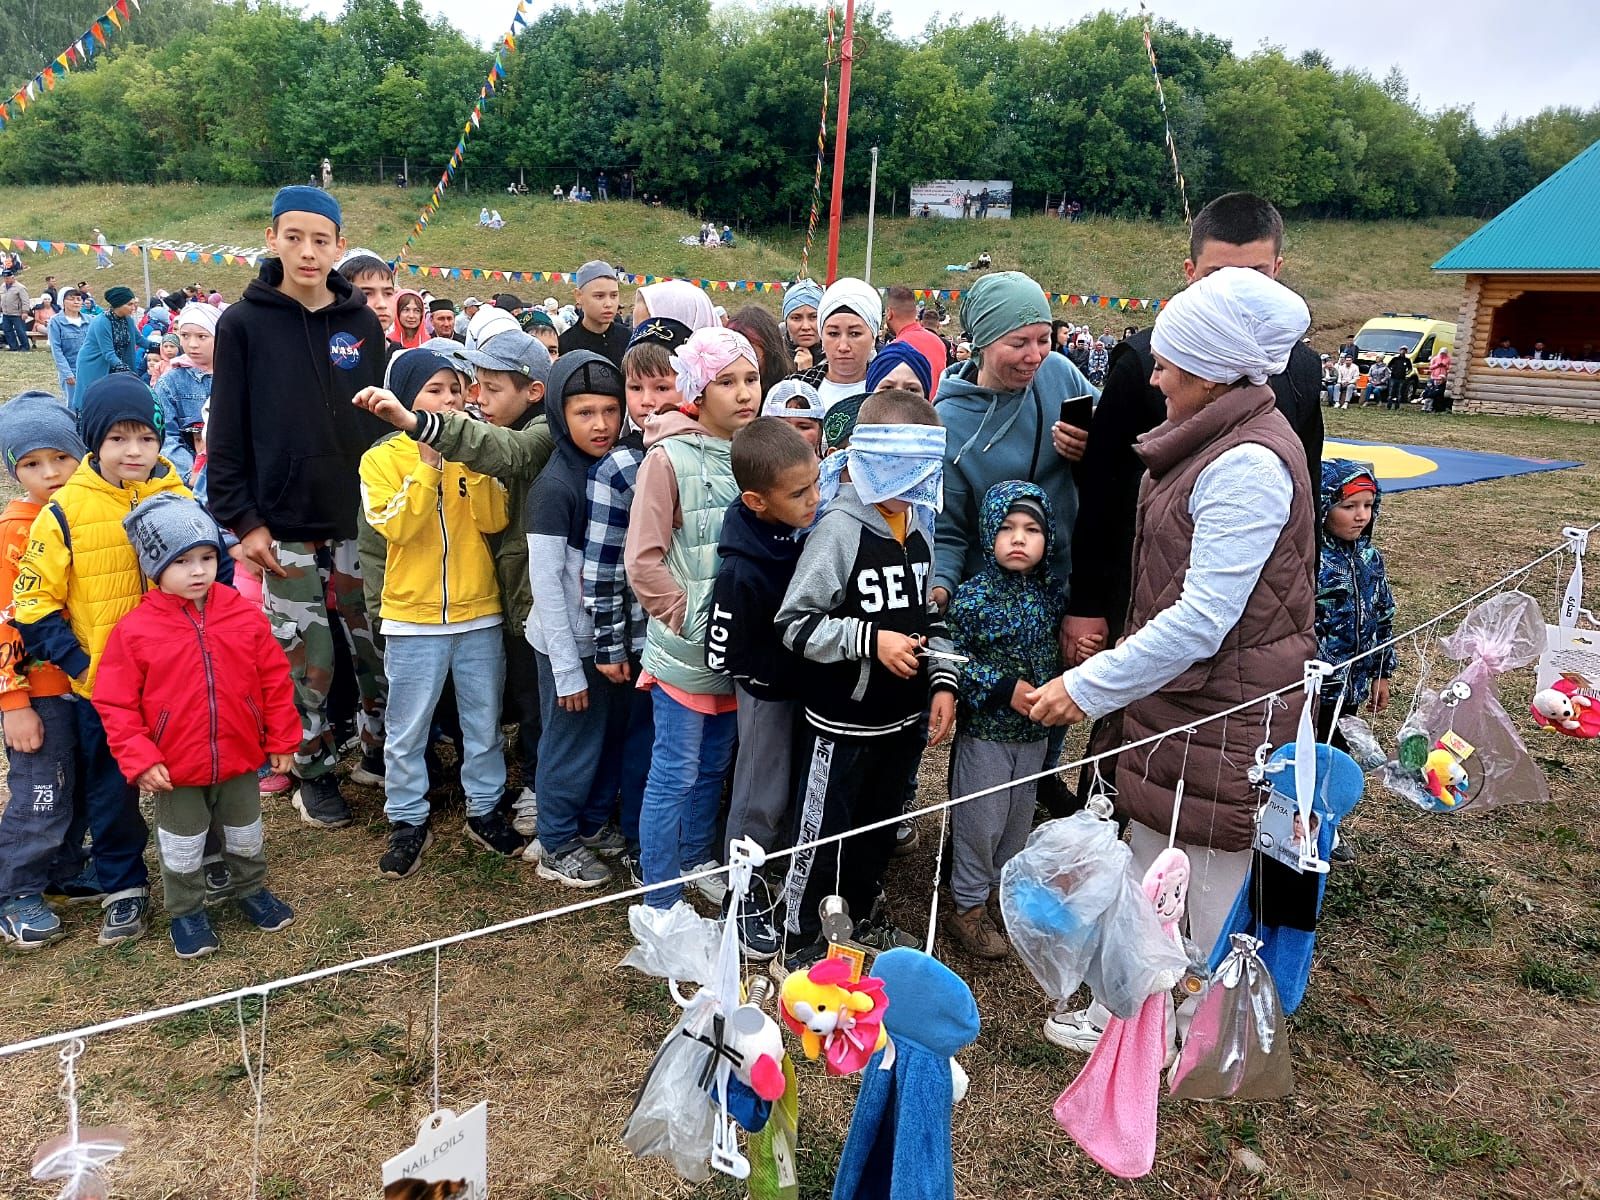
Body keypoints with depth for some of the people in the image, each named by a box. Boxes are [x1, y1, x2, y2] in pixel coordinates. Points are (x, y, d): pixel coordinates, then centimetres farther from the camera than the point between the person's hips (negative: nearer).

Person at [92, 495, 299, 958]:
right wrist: (140, 759, -15)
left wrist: (282, 739, 1)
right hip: (175, 769, -2)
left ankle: (251, 890, 45)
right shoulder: (134, 630, -13)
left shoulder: (245, 615, -8)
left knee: (246, 837, 22)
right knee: (182, 848, 16)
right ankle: (186, 911, 38)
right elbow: (115, 704, -9)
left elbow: (275, 679, -1)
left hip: (240, 760, 2)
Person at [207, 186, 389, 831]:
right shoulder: (244, 323, -2)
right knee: (307, 660, 4)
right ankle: (314, 771, 22)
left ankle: (381, 751, 28)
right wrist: (243, 520, -7)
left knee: (380, 649, 7)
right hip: (285, 528, -2)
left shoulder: (363, 322, 5)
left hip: (361, 520, 2)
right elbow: (227, 432, -2)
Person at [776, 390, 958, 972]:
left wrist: (942, 681, 5)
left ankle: (864, 908, 47)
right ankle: (802, 941, 27)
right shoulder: (840, 528, -18)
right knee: (823, 833, 7)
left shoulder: (917, 526, 4)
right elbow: (795, 622, -19)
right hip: (843, 720, -7)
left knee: (881, 824, 23)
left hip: (904, 716, 7)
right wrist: (871, 641, -27)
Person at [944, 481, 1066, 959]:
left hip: (1036, 731, 5)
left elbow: (1060, 653, 10)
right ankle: (968, 907, 22)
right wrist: (1005, 689, -23)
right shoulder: (973, 596, -16)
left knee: (1019, 817, 19)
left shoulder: (1053, 593, -1)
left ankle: (1000, 889, 39)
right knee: (980, 821, 5)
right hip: (985, 730, -5)